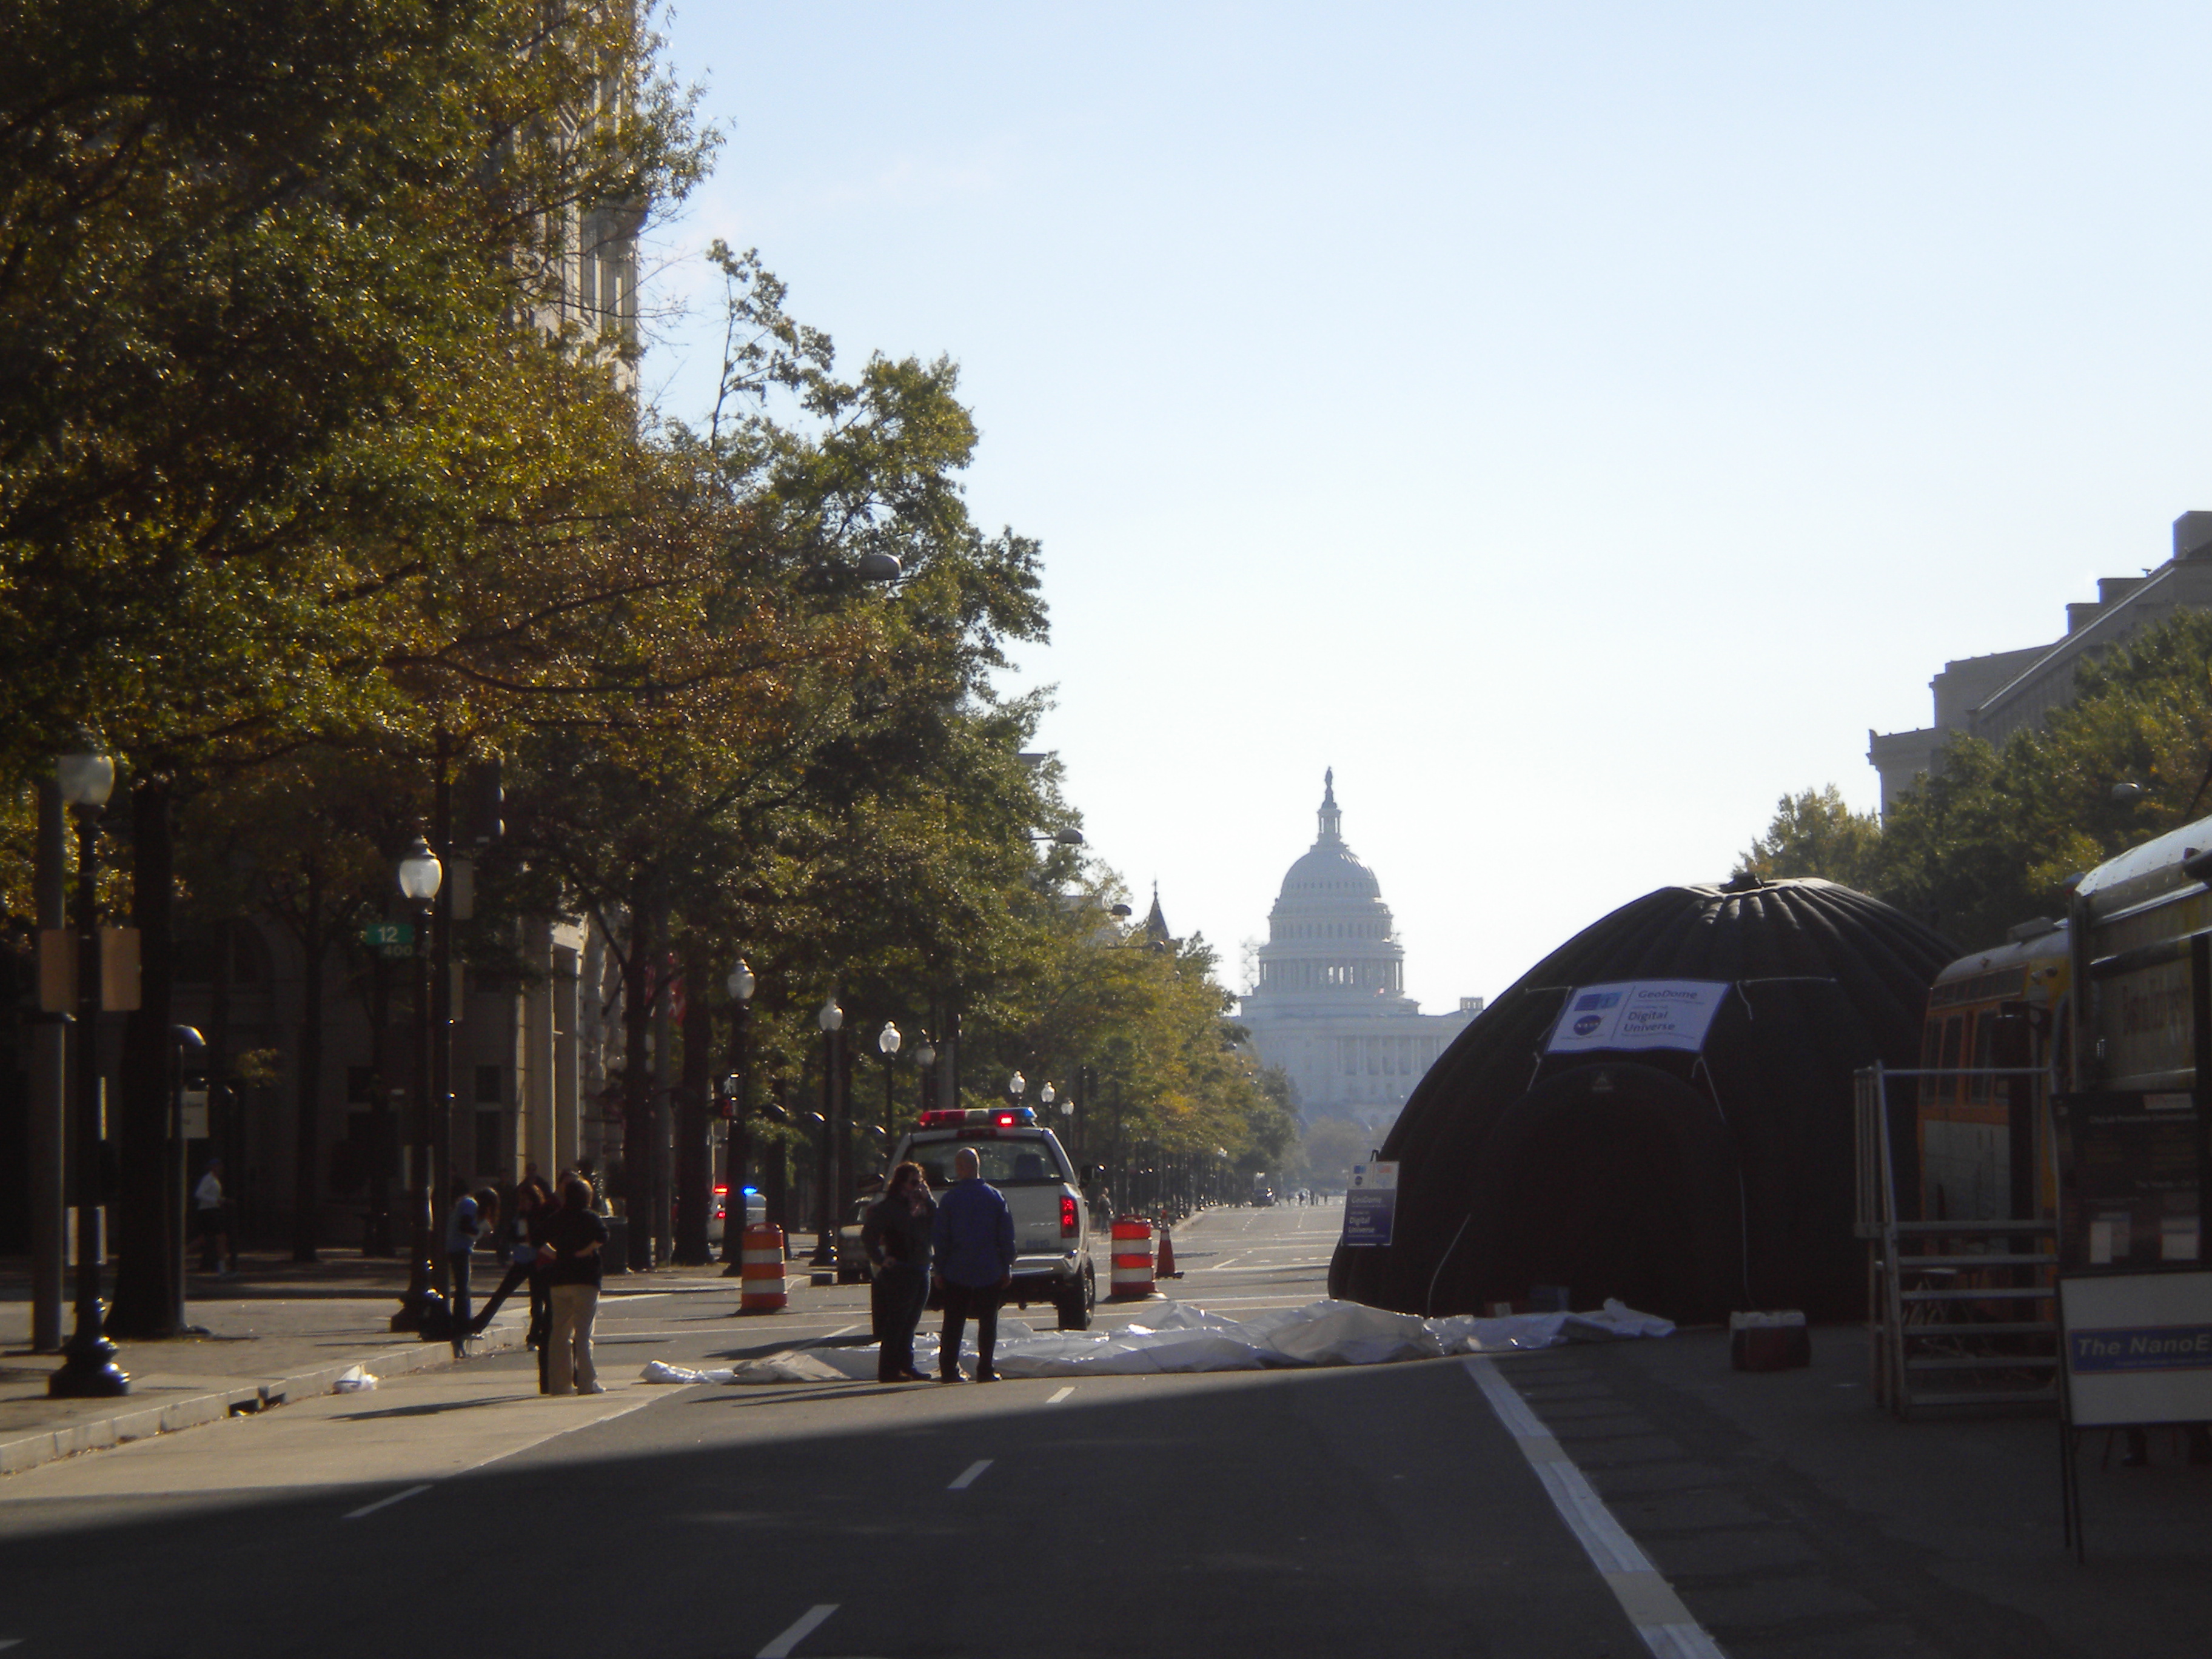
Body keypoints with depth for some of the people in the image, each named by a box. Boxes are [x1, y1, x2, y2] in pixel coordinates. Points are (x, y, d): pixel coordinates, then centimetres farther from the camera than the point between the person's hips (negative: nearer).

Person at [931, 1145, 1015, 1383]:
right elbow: (1007, 1236, 2)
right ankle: (985, 1370, 2)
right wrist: (1007, 1267, 8)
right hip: (990, 1273, 0)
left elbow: (939, 1238, -2)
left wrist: (938, 1269, 4)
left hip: (956, 1274, 0)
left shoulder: (949, 1199, -3)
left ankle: (949, 1370, 3)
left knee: (953, 1324, 6)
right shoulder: (995, 1197, 0)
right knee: (987, 1323, 6)